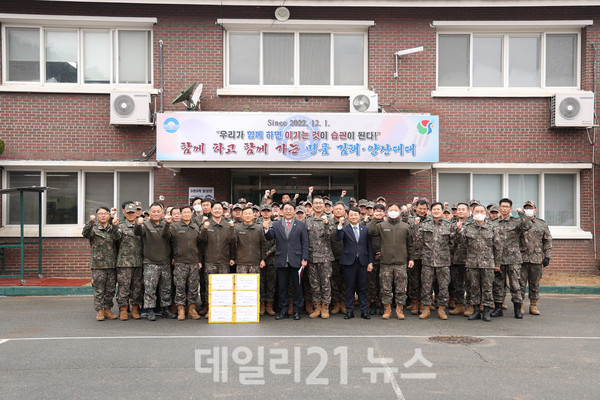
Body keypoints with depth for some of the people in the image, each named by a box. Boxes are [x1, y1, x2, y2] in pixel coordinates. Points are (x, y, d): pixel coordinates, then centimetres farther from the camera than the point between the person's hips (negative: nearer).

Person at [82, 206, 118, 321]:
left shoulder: (113, 229, 13)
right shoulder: (94, 229, 1)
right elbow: (85, 233, -22)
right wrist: (91, 221, -34)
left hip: (112, 264, 4)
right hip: (98, 264, -4)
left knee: (110, 289, 8)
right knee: (99, 290, -1)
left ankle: (107, 310, 18)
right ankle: (99, 311, 7)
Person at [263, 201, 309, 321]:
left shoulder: (301, 225, 6)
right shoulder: (276, 225, 10)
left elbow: (305, 243, 3)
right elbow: (270, 237, -2)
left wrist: (304, 258, -5)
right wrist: (267, 229, -22)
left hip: (296, 261, -1)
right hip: (281, 261, 1)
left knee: (297, 287, 4)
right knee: (282, 287, 6)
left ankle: (297, 311, 14)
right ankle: (284, 311, 16)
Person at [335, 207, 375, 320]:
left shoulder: (366, 229, 10)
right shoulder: (344, 229, 5)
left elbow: (370, 246, 9)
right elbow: (338, 238, -15)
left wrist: (370, 262, 2)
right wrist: (340, 225, -24)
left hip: (362, 262, 1)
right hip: (349, 262, -1)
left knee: (362, 288, 5)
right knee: (350, 288, 5)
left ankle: (364, 311, 14)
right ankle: (349, 311, 13)